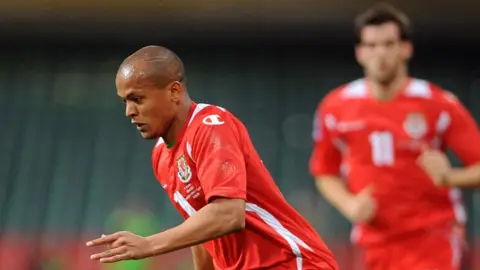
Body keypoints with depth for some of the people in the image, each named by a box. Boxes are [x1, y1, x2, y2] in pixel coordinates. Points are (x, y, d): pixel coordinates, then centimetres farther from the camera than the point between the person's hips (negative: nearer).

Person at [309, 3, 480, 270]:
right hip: (377, 240, 3)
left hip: (433, 236, -3)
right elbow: (325, 172, 12)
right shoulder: (334, 107, 1)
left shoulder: (440, 104, -6)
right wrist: (349, 204, -6)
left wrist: (448, 177, -25)